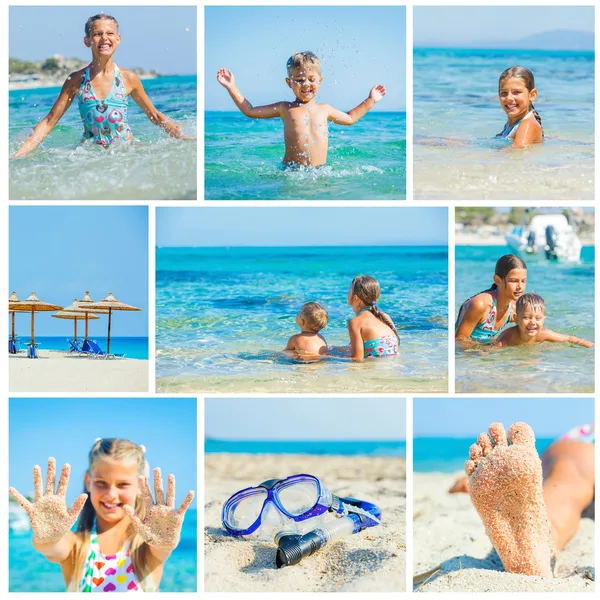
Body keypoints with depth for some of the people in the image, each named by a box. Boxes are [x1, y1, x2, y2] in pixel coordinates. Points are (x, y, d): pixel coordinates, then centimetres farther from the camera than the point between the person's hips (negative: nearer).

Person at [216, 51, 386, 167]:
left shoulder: (324, 109, 18)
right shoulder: (285, 109, 10)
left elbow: (350, 118, 37)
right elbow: (249, 111, 15)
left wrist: (370, 100, 36)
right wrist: (232, 87, 10)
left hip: (320, 171, 2)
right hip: (290, 171, -1)